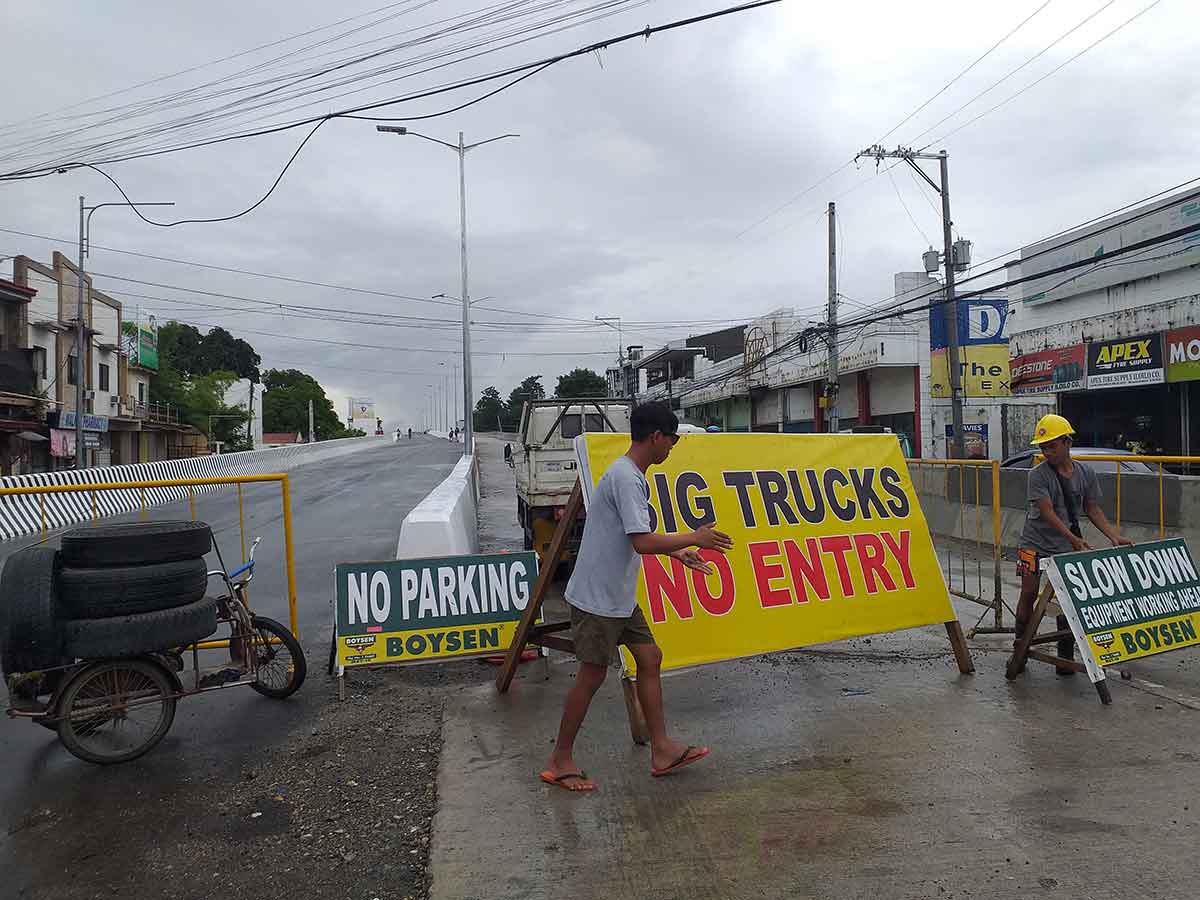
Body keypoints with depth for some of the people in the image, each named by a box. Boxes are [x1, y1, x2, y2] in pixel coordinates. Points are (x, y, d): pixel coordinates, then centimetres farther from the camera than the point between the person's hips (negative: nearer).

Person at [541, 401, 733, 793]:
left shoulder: (631, 475, 10)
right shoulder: (626, 478, -22)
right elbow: (643, 543, -28)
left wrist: (678, 553, 19)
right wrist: (695, 538, -15)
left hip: (619, 596, 10)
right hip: (597, 598, -10)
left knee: (649, 658, 11)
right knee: (592, 675, 1)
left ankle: (661, 750, 21)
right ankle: (560, 760, 17)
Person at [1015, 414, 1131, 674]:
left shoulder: (1086, 473, 1)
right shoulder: (1038, 474, -12)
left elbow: (1093, 510, 7)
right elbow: (1047, 512, -20)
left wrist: (1114, 536, -5)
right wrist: (1073, 538, -29)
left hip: (1066, 547, 3)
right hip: (1036, 544, -3)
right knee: (1029, 594, -3)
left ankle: (1065, 656, 12)